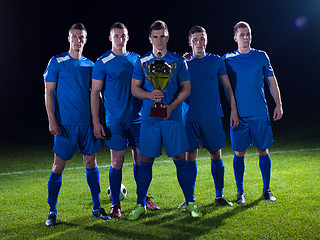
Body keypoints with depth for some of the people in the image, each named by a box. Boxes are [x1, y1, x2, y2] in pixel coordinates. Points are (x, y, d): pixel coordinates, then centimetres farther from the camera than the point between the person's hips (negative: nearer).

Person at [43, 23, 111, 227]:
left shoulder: (90, 64, 11)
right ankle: (52, 212, 10)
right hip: (65, 123, -4)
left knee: (91, 162, 9)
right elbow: (49, 92, -3)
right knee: (59, 166, -1)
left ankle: (97, 207, 19)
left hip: (87, 122, 4)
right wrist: (52, 120, -10)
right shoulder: (57, 62, -1)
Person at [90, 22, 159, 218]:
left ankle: (143, 198, 24)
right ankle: (115, 204, 11)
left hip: (137, 118, 4)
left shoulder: (136, 58, 10)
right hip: (115, 120, -4)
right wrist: (96, 122, -9)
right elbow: (95, 93, -3)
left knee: (141, 158, 9)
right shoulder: (103, 62, -3)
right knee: (117, 162, -1)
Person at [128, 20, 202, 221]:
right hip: (149, 118, 1)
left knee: (181, 159, 1)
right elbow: (135, 88, 7)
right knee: (146, 161, 3)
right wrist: (150, 95, -14)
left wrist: (172, 106, -10)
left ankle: (190, 202, 13)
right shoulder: (142, 62, 7)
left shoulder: (178, 61, 5)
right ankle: (140, 204, 15)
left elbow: (186, 89, 5)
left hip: (173, 117, 0)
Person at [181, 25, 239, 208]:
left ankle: (219, 195, 19)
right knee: (191, 156, 2)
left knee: (216, 154, 6)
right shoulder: (183, 62, 3)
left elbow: (228, 87, 9)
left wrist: (234, 111, 4)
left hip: (213, 117, 1)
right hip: (190, 117, -1)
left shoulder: (216, 61, 5)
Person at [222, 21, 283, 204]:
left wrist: (279, 105, 4)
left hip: (260, 113, 0)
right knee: (239, 153, 2)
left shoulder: (261, 56, 6)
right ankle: (240, 192, 14)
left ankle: (267, 190, 19)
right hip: (238, 114, 0)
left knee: (263, 150, 6)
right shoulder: (228, 59, 5)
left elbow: (272, 81, 9)